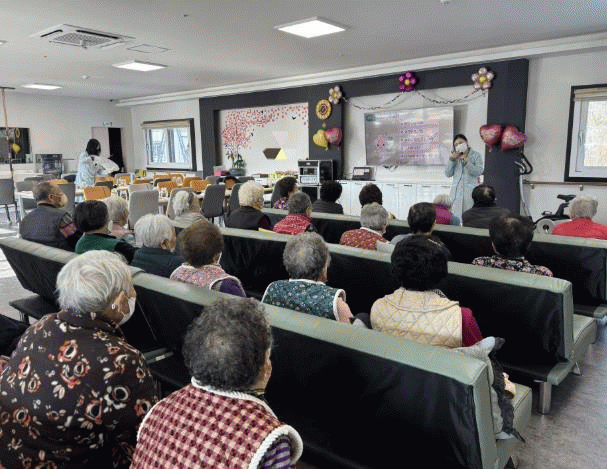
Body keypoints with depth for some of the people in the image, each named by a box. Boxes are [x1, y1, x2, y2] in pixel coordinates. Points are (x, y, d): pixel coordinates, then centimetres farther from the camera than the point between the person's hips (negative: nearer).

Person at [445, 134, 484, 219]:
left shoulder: (476, 155, 6)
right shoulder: (454, 156, 15)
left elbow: (479, 171, -7)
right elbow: (448, 174, 7)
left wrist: (465, 162, -13)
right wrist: (452, 159, -3)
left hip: (470, 190, -3)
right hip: (457, 191, 3)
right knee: (456, 217, -3)